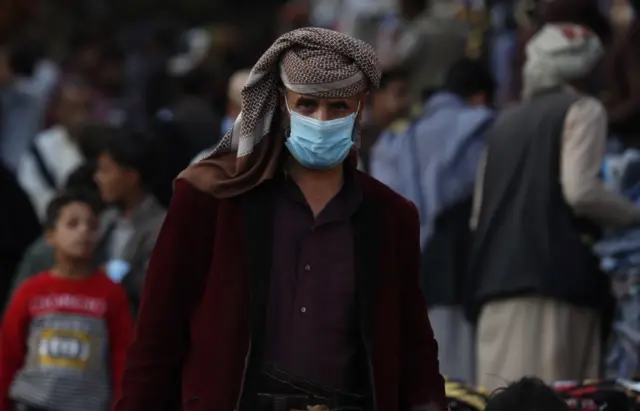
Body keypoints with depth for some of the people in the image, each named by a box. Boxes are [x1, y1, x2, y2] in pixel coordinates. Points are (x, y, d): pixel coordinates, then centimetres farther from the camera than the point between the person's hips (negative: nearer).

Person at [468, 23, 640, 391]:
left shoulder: (506, 123, 22)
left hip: (497, 277, 6)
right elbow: (581, 191, -11)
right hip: (555, 275, -6)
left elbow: (478, 212, 20)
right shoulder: (582, 111, 3)